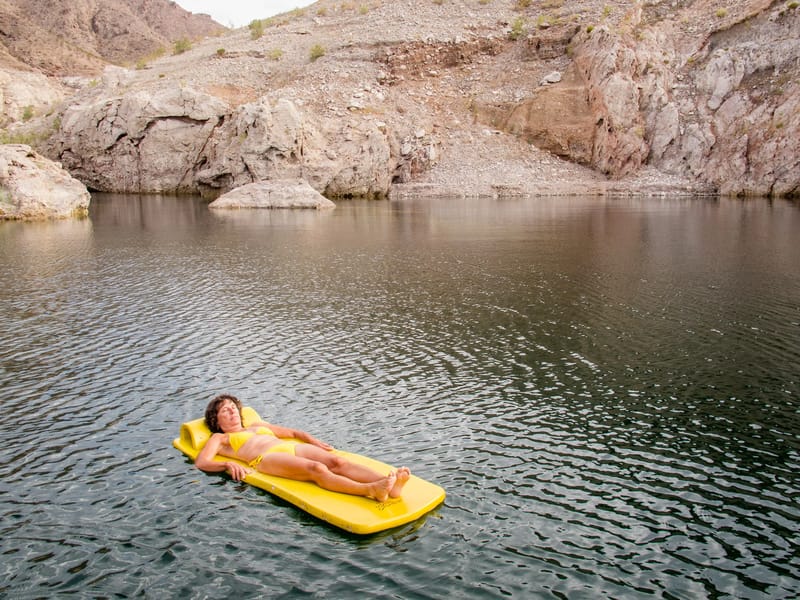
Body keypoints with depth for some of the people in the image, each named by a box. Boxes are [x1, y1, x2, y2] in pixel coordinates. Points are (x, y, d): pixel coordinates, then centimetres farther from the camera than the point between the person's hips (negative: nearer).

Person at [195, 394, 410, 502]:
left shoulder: (257, 425, 38)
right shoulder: (219, 439, 24)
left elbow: (292, 432, 38)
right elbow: (201, 462, 7)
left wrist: (313, 440, 17)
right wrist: (228, 464, -14)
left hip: (293, 448, 6)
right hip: (267, 458, -6)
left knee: (337, 461, -25)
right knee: (316, 469, -35)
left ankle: (388, 484, -48)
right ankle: (369, 490, -58)